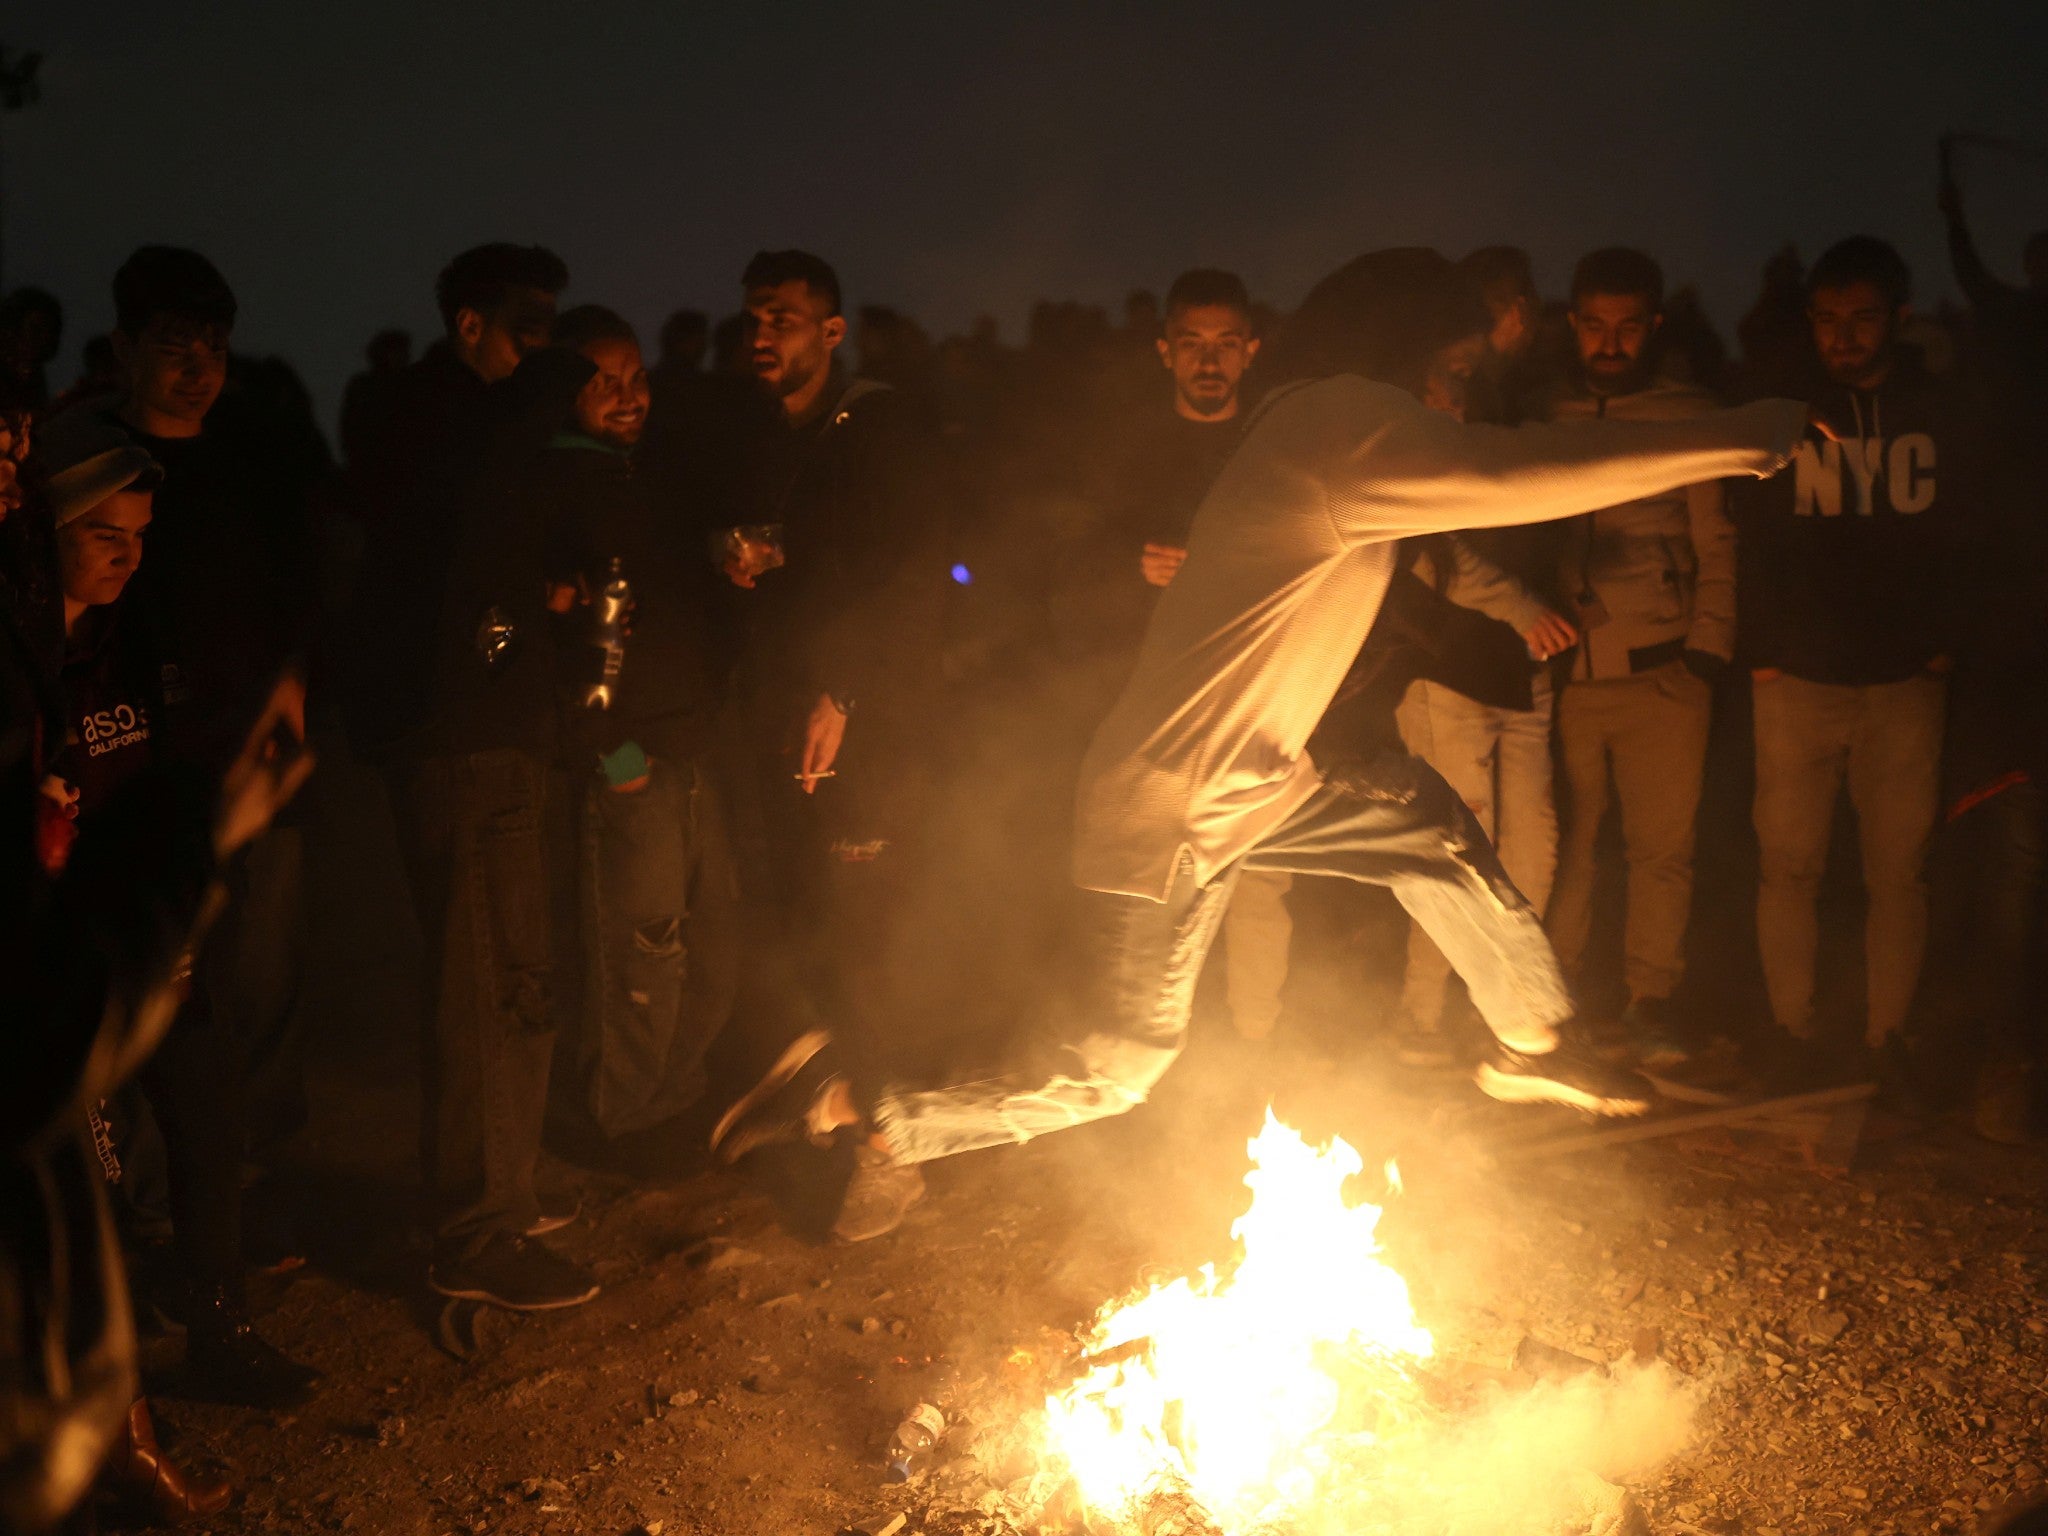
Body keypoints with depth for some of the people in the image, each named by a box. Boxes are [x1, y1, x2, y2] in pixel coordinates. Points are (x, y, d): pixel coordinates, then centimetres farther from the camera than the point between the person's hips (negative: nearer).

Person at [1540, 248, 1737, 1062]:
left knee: (1662, 843, 1)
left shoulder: (1690, 416, 7)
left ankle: (1650, 998, 13)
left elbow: (1717, 544, 6)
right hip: (1561, 668, 1)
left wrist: (1709, 646, -4)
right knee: (1565, 838, 3)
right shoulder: (1544, 414, 10)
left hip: (1663, 670, -1)